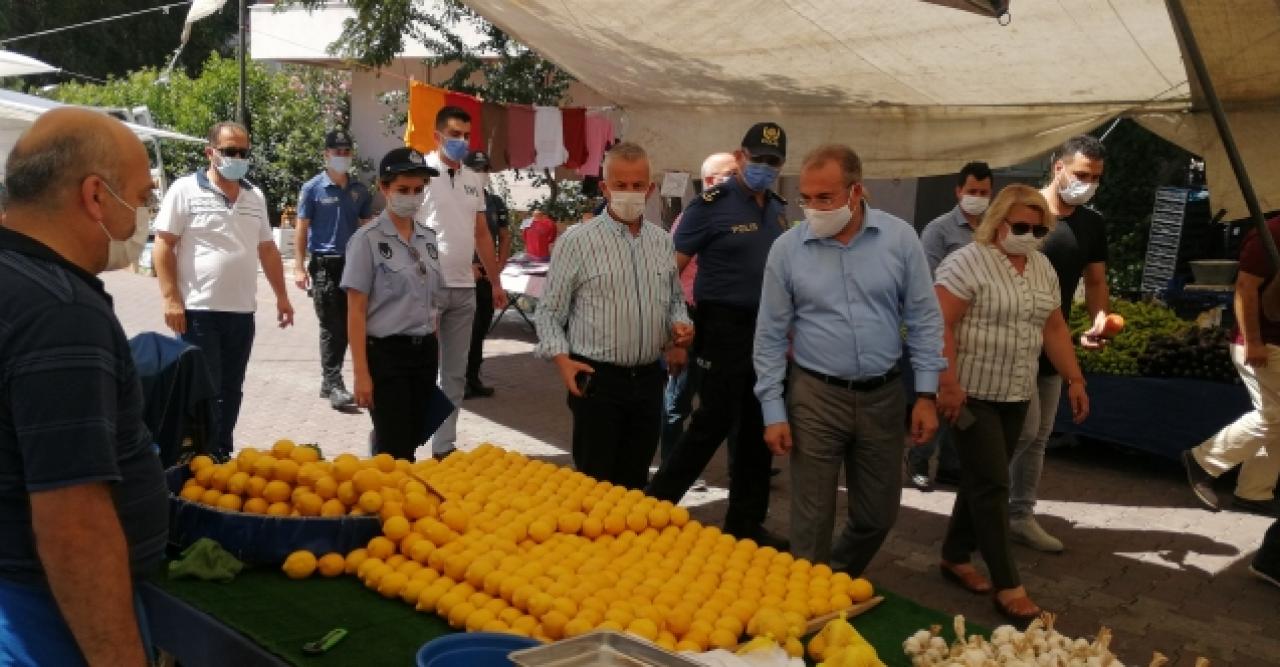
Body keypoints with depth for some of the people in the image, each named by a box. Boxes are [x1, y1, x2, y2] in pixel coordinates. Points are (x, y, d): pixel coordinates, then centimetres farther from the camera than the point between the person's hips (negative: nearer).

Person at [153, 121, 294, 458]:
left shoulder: (255, 196, 12)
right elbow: (164, 245, -6)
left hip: (242, 311, 5)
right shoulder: (185, 190, -4)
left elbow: (267, 249, 20)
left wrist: (281, 295, 18)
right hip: (198, 310, -5)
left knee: (231, 392, 13)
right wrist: (171, 298, -13)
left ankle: (222, 456, 25)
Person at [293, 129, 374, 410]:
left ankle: (329, 382, 20)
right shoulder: (313, 188, 0)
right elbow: (301, 230, -1)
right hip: (325, 264, -4)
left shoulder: (360, 190, 10)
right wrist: (299, 267, -8)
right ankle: (333, 384, 0)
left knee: (346, 326, 8)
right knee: (331, 327, -4)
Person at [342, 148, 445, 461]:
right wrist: (362, 373, -14)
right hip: (386, 353, -5)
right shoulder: (368, 240, -8)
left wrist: (435, 355, 12)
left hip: (425, 352, 6)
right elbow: (356, 312, -10)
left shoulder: (428, 238, 9)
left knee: (413, 441, 13)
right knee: (393, 451, -2)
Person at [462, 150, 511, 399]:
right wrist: (468, 265, -13)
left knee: (480, 328, 11)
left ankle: (473, 378, 21)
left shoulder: (496, 202, 11)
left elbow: (505, 238, 17)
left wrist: (498, 269, 5)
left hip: (488, 275, 6)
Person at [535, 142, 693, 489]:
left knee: (635, 481, 15)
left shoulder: (662, 241, 9)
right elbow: (549, 311, -5)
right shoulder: (577, 240, -7)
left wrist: (680, 324, 0)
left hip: (648, 378, 5)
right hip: (597, 379, -5)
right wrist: (562, 359, -18)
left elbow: (674, 300, 21)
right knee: (595, 482, 4)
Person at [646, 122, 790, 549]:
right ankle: (656, 506, 10)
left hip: (768, 330, 7)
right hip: (725, 328, -7)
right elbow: (672, 267, -12)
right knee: (714, 424, -5)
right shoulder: (712, 204, -9)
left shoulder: (778, 210, 12)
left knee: (758, 429, 12)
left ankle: (746, 523, 25)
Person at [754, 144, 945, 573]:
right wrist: (773, 412, -4)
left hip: (884, 396, 2)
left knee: (879, 515, 15)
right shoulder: (787, 248, -6)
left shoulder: (900, 238, -3)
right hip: (815, 397, -2)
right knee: (812, 520, 4)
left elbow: (924, 319, 3)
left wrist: (927, 395, -2)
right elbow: (770, 336, -1)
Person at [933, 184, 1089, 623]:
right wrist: (948, 383, -24)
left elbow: (1054, 327, 17)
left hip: (1016, 395, 7)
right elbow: (939, 325, -18)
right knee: (992, 485, -5)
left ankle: (955, 557, 29)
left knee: (982, 480, 14)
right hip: (973, 393, -7)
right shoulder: (968, 262, -13)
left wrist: (1074, 379, 12)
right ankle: (1008, 587, 2)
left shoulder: (1043, 269, 11)